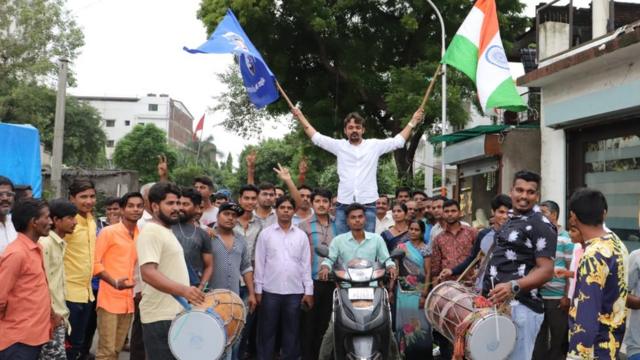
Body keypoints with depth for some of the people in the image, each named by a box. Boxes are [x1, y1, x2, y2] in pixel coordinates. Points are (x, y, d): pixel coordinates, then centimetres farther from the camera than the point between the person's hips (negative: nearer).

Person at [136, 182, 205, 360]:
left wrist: (185, 291, 25)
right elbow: (148, 273, -28)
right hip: (161, 317, -10)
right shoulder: (151, 232, -16)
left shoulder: (166, 231, 17)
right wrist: (183, 290, -39)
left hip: (175, 313, 10)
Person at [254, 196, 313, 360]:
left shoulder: (301, 235, 6)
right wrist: (258, 289, -3)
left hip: (294, 292, 2)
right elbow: (259, 263, 1)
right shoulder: (266, 233, 1)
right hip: (270, 291, -1)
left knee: (291, 332, 9)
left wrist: (308, 291, 1)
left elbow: (306, 265, 6)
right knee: (267, 331, 6)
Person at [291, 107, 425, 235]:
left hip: (368, 205, -1)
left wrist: (413, 122, 7)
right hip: (344, 205, 1)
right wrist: (301, 117, 14)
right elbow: (316, 137, 13)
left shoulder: (374, 145, 6)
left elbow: (398, 141, 10)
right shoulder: (339, 146, 9)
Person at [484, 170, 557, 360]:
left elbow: (546, 270, -16)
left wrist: (514, 287, -30)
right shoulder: (510, 222, 18)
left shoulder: (541, 225, -8)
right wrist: (485, 291, 21)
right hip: (496, 303, 8)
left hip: (519, 307, -8)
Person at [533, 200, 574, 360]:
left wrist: (567, 296, -11)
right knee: (538, 337, 13)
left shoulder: (565, 239, -6)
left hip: (557, 298, -5)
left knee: (559, 338, 7)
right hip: (537, 295, 5)